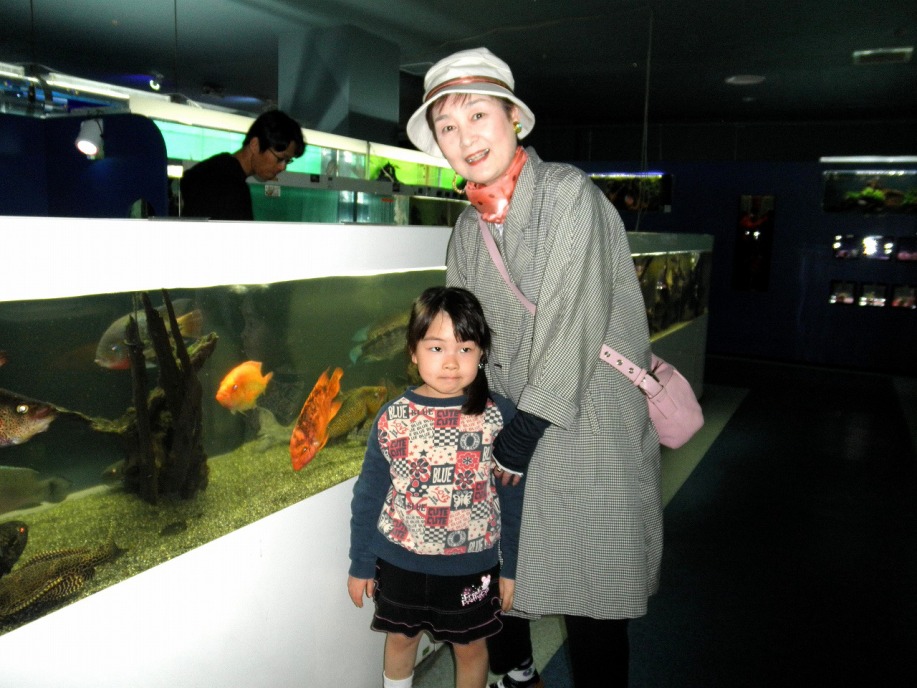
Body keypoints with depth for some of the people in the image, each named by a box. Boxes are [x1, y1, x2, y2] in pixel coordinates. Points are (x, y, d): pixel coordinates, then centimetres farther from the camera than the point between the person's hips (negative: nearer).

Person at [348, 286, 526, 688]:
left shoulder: (499, 417, -14)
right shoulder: (392, 418, -12)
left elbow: (512, 498, -4)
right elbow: (368, 496, -2)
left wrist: (510, 567, 0)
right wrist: (361, 564, 4)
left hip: (473, 565, -1)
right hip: (400, 561, 1)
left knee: (470, 646, 19)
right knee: (401, 638, 23)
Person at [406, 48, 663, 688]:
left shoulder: (569, 192, -13)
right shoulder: (467, 227, 7)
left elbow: (573, 324, -18)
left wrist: (523, 435, -16)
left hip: (590, 432, -6)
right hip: (511, 427, 6)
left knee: (591, 596, 3)